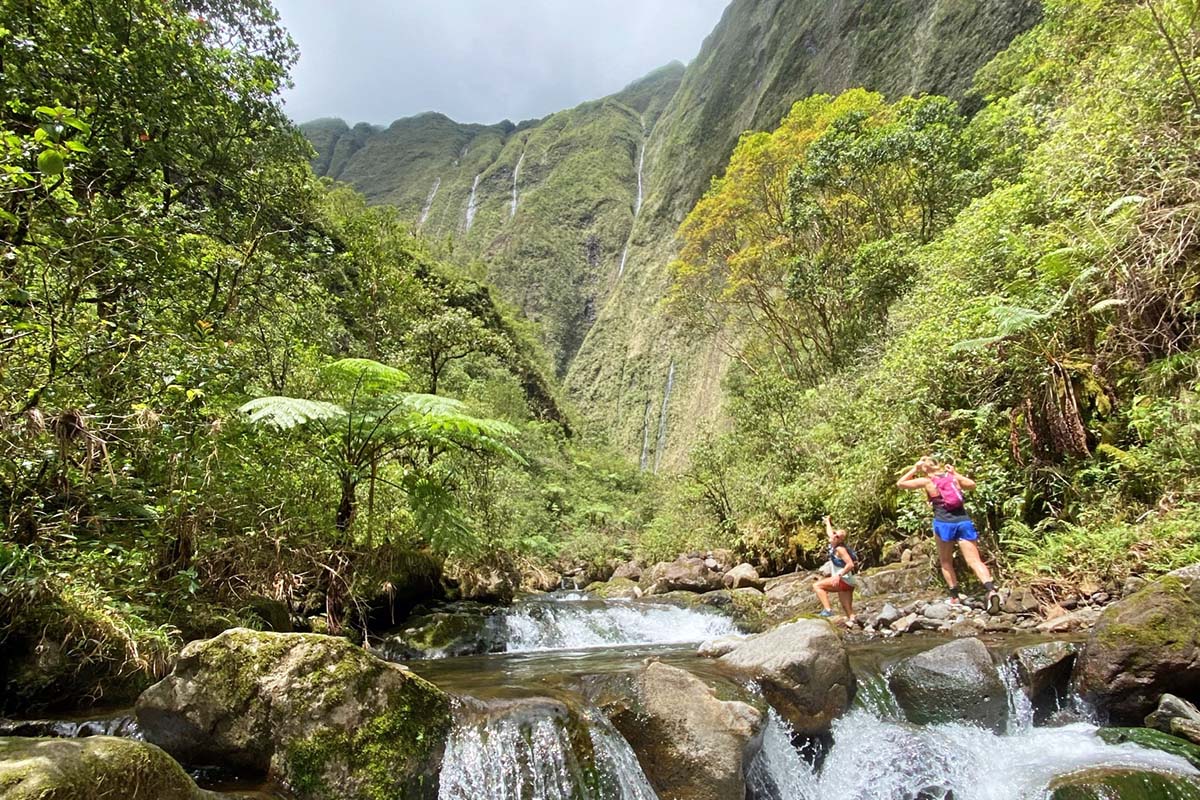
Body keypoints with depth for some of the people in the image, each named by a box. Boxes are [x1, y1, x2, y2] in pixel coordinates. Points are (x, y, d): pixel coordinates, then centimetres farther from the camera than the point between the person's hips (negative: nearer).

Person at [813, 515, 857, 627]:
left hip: (843, 580, -9)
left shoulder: (840, 549, -13)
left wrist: (839, 575, -29)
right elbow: (829, 532, 32)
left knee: (817, 586, -13)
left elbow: (850, 564, -22)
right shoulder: (833, 545, 11)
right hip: (848, 583, 9)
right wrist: (827, 521, 47)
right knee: (847, 608, 3)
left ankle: (827, 610, -24)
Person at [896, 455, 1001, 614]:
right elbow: (972, 485, 30)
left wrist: (914, 469, 12)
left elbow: (900, 483, 8)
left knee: (946, 562, 16)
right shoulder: (953, 477, 13)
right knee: (975, 561, -3)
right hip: (964, 521, 3)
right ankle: (991, 590, -25)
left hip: (944, 523, -3)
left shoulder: (926, 481, 3)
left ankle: (955, 597, 16)